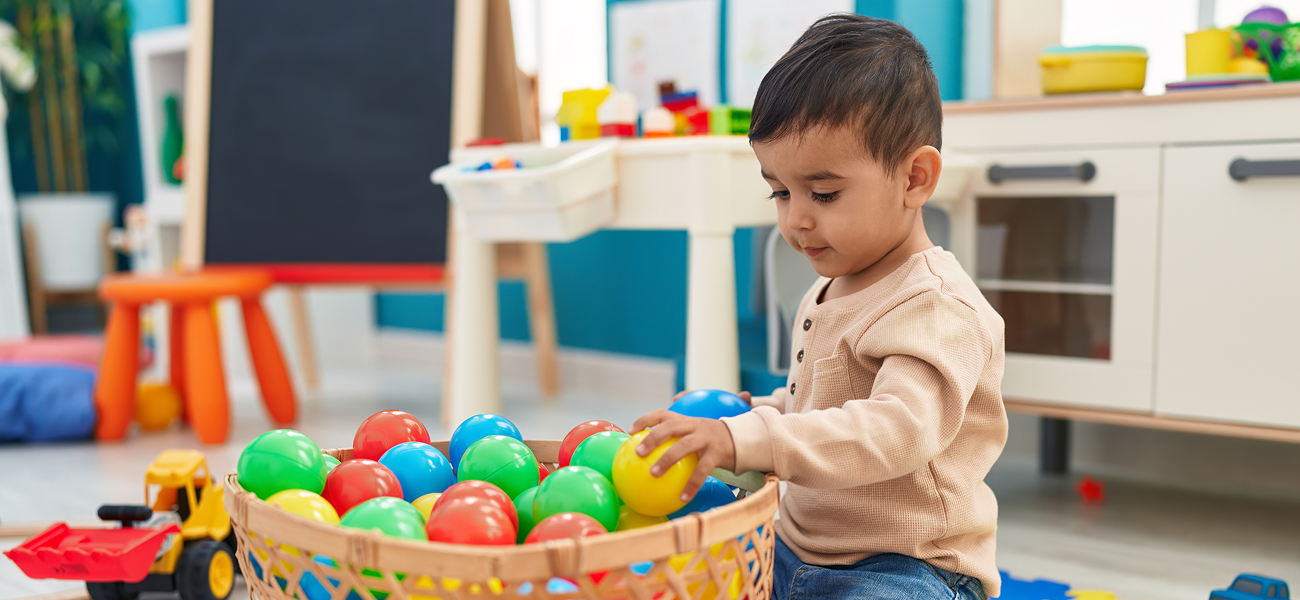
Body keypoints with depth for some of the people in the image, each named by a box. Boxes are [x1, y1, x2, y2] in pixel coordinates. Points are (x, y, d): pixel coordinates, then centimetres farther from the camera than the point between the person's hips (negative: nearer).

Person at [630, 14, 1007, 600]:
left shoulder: (937, 308, -19)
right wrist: (751, 413, 6)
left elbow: (899, 429, -35)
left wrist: (746, 441, -43)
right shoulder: (827, 293, 11)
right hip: (799, 550, 8)